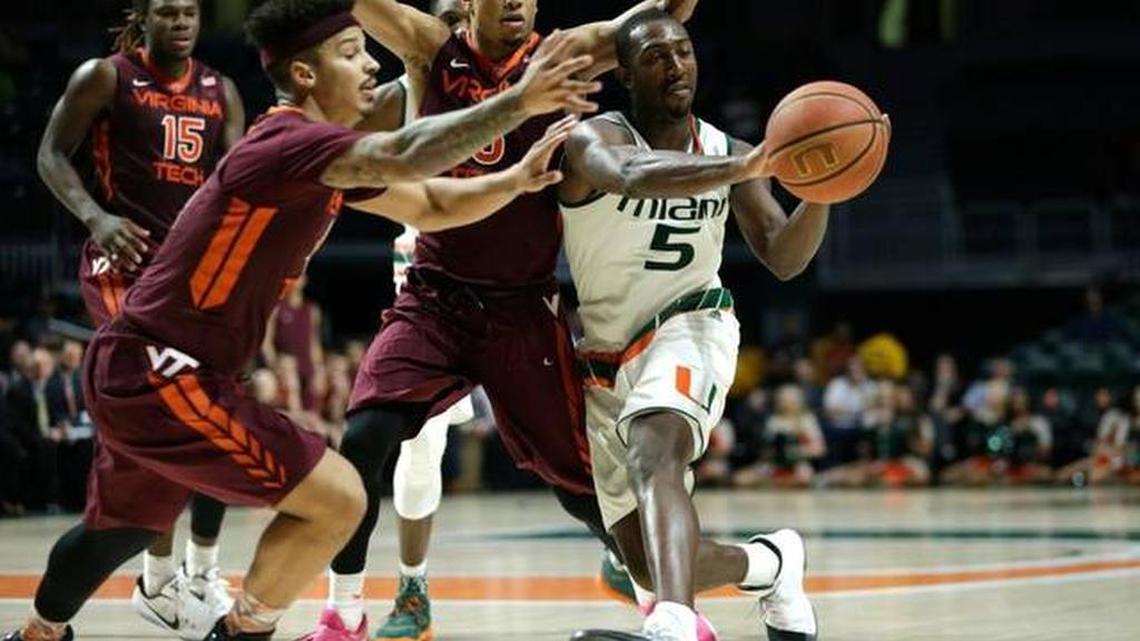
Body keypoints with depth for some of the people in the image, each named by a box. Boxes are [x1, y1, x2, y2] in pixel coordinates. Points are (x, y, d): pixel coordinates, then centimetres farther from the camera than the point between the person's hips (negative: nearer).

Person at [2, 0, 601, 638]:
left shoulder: (322, 156, 10)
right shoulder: (291, 142, -20)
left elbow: (430, 204, 16)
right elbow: (404, 156, -37)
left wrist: (518, 177, -1)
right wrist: (519, 102, -36)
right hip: (160, 374, -10)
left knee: (125, 524, 31)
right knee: (336, 497, -11)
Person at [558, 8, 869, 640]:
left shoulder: (730, 155, 0)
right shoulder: (593, 139, -13)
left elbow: (783, 259, -5)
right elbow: (632, 175, -38)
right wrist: (741, 170, -54)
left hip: (688, 327, -1)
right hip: (608, 361, 1)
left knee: (652, 450, -37)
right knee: (652, 567, 1)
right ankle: (773, 562, 33)